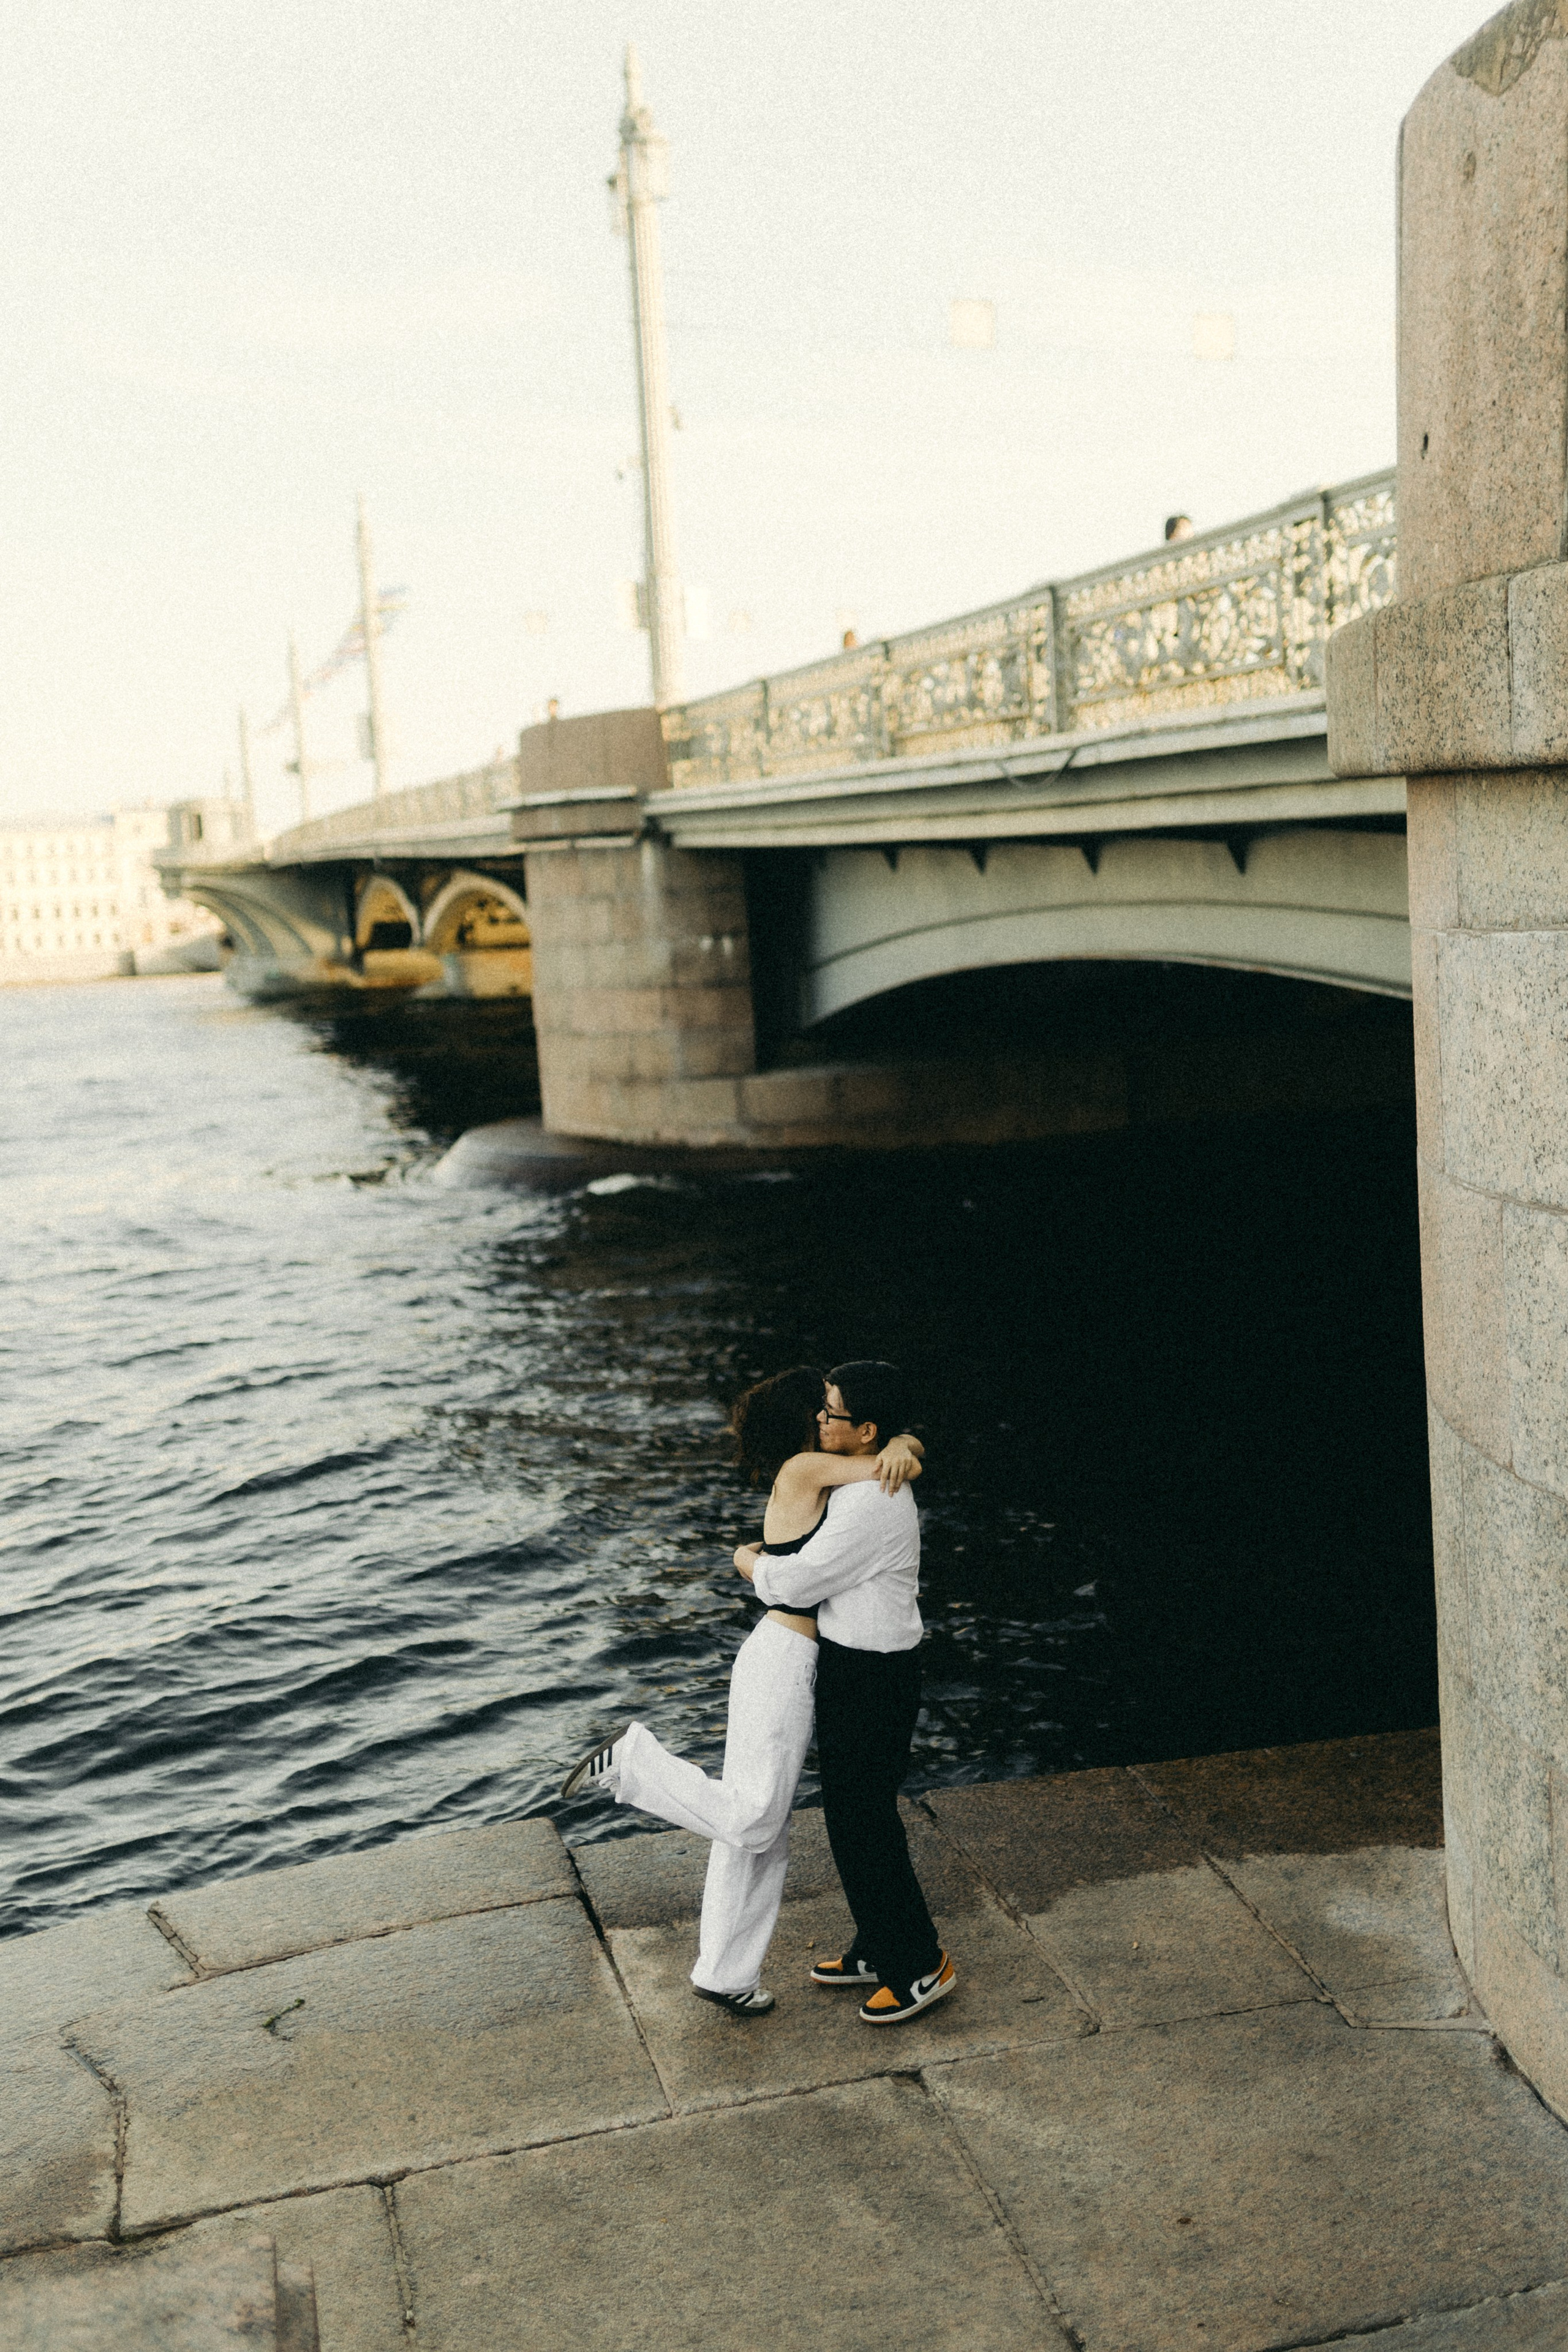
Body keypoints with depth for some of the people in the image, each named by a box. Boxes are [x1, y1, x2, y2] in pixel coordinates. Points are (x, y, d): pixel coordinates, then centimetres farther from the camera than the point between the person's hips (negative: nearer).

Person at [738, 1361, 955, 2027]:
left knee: (862, 1822, 2)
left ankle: (920, 1966, 18)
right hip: (853, 1665, 10)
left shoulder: (870, 1508, -28)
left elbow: (793, 1584, -22)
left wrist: (748, 1561, -4)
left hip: (870, 1680, -10)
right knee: (855, 1811, 20)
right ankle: (877, 1952, 35)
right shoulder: (874, 1487, 6)